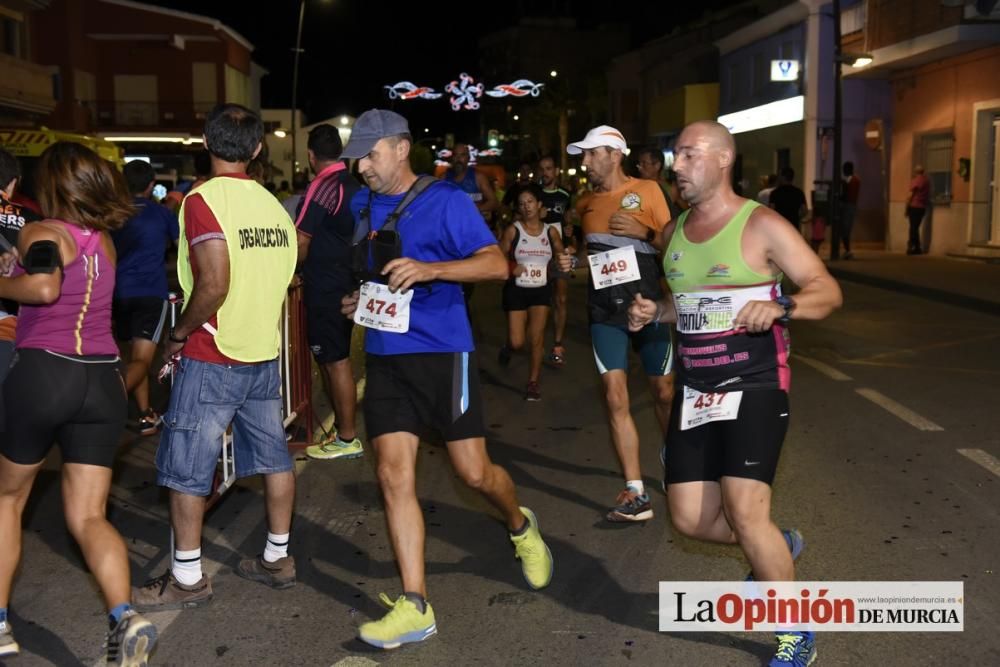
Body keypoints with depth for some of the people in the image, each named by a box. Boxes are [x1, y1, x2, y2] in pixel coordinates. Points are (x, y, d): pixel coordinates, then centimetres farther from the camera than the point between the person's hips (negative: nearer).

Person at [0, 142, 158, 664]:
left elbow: (44, 288, -23)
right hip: (103, 381, 5)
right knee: (88, 517, 5)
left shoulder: (42, 233, -4)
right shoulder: (104, 240, 16)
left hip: (42, 373, -4)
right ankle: (125, 618, -17)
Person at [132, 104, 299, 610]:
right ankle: (277, 558, 26)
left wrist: (178, 334, -9)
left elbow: (214, 285, -23)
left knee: (185, 469, 5)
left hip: (211, 360, -7)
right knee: (273, 457, 14)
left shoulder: (204, 199, -14)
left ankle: (187, 578, 13)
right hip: (264, 356, 7)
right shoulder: (272, 204, 6)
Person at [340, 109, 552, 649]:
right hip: (384, 357, 5)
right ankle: (414, 607, 1)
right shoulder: (362, 205, 11)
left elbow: (496, 264, -15)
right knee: (394, 476, -5)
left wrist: (428, 269, -28)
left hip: (442, 351, -4)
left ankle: (521, 527, 36)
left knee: (475, 472, 2)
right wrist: (363, 299, 8)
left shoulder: (445, 201, -7)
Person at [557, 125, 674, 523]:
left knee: (664, 393, 9)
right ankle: (636, 494, -4)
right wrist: (571, 262, 4)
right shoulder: (586, 204, 12)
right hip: (605, 313, 3)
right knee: (615, 399, -7)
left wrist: (645, 232, -17)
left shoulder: (646, 190, -1)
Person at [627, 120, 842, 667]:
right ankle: (776, 546, 35)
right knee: (691, 519, 5)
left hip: (754, 386, -6)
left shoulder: (762, 225, -9)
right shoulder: (673, 232, 10)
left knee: (743, 514, -15)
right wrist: (654, 311, 3)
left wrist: (780, 307, -29)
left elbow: (828, 291, -9)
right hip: (695, 389, 7)